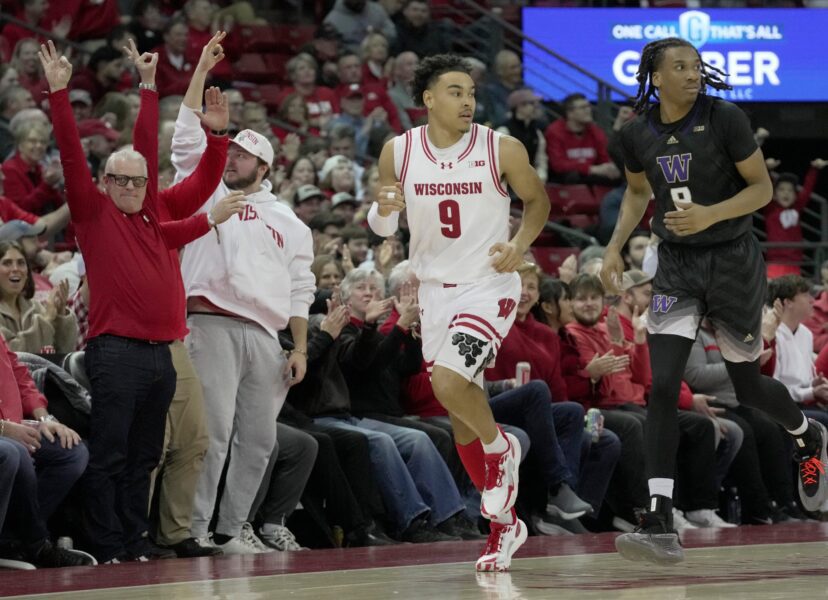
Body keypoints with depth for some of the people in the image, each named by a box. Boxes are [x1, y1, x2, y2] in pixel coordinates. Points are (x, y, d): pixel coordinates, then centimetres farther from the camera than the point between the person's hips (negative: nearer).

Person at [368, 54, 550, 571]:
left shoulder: (502, 150, -10)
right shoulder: (399, 152, -3)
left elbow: (538, 199, 6)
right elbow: (383, 227, 8)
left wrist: (520, 244, -12)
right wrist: (384, 210, -15)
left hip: (490, 286, -4)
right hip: (436, 290, 4)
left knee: (450, 381, -26)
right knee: (462, 421, 8)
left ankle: (500, 447, 4)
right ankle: (505, 525, 23)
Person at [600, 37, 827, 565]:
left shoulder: (726, 120, -14)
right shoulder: (638, 133, -2)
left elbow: (763, 188, -10)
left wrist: (711, 214, -26)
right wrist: (616, 246, 4)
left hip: (732, 262, -3)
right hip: (677, 267, 3)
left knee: (749, 388, 11)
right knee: (662, 386, -14)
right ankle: (661, 525, -17)